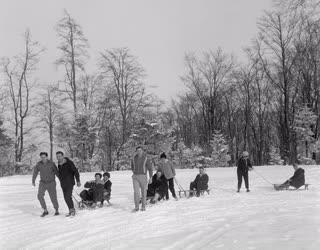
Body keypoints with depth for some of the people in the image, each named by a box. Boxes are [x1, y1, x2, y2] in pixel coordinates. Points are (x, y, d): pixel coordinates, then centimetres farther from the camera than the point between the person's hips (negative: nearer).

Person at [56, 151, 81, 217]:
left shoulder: (69, 163, -12)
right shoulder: (59, 164, 7)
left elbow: (75, 171, -12)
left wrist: (78, 181, -17)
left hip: (70, 183, -7)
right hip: (63, 184, 7)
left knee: (68, 196, -15)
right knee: (66, 198, 7)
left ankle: (72, 210, -1)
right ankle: (71, 210, 17)